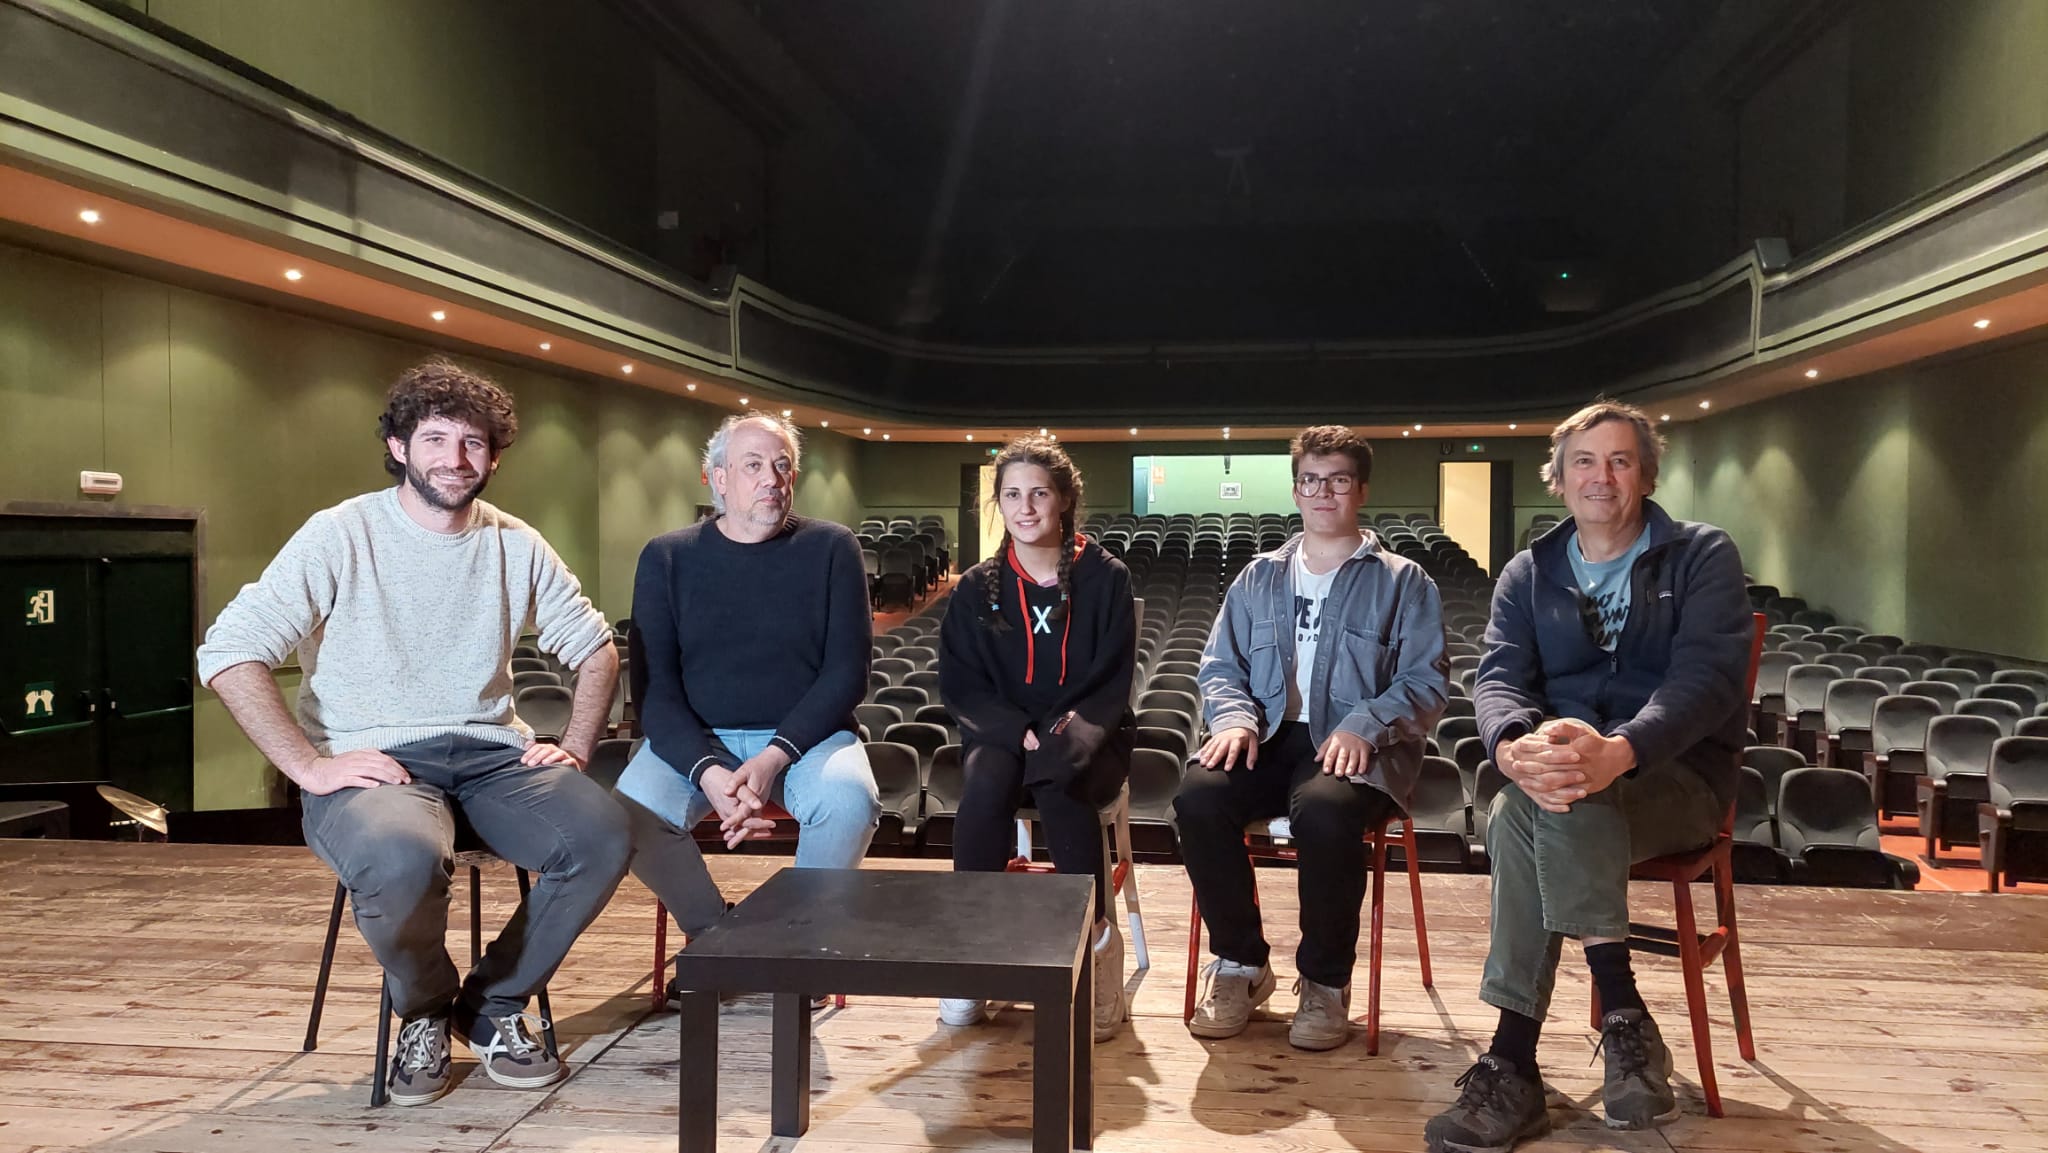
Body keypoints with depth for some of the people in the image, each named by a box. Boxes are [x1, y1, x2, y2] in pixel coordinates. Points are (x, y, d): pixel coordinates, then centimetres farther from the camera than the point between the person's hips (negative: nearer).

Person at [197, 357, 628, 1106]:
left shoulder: (515, 545, 8)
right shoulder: (342, 534, -4)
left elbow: (593, 646, 17)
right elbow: (229, 652, -11)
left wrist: (576, 748, 2)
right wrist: (310, 766, -18)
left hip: (491, 753, 4)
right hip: (375, 762, -3)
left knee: (602, 836, -24)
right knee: (402, 860, -37)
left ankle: (494, 1005, 2)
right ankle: (424, 1010, -1)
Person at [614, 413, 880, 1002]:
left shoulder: (831, 548, 1)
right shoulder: (666, 557, 3)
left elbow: (847, 672, -5)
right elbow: (655, 683, -3)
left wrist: (775, 758, -20)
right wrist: (708, 772, -21)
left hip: (805, 734, -1)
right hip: (696, 740, 1)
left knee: (851, 802, -32)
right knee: (631, 813, -28)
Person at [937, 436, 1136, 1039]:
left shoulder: (1106, 578, 0)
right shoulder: (978, 588, 5)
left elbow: (1113, 679, -2)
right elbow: (960, 684, 1)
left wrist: (1071, 727, -19)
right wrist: (1018, 731, -15)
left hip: (1087, 734, -1)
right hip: (1002, 732, 2)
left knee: (1060, 778, -36)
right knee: (986, 784, -33)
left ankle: (1096, 938, -23)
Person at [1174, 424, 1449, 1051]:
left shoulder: (1403, 581, 8)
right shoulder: (1260, 576, 19)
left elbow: (1427, 681, 0)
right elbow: (1220, 664, 17)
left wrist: (1364, 726, -18)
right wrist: (1235, 718, -5)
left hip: (1357, 748, -3)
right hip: (1272, 738, 3)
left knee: (1325, 810, -38)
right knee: (1198, 796, -29)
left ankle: (1326, 981, -12)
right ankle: (1241, 962, -6)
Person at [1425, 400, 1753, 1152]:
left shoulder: (1703, 558, 1)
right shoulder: (1528, 574, 12)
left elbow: (1707, 677, -16)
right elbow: (1497, 678, -3)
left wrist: (1618, 751, -37)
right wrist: (1515, 746, -30)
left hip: (1677, 773, -3)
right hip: (1559, 772, 4)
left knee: (1524, 817, -35)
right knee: (1519, 814, -34)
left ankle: (1514, 1065, -29)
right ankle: (1624, 1018, -25)